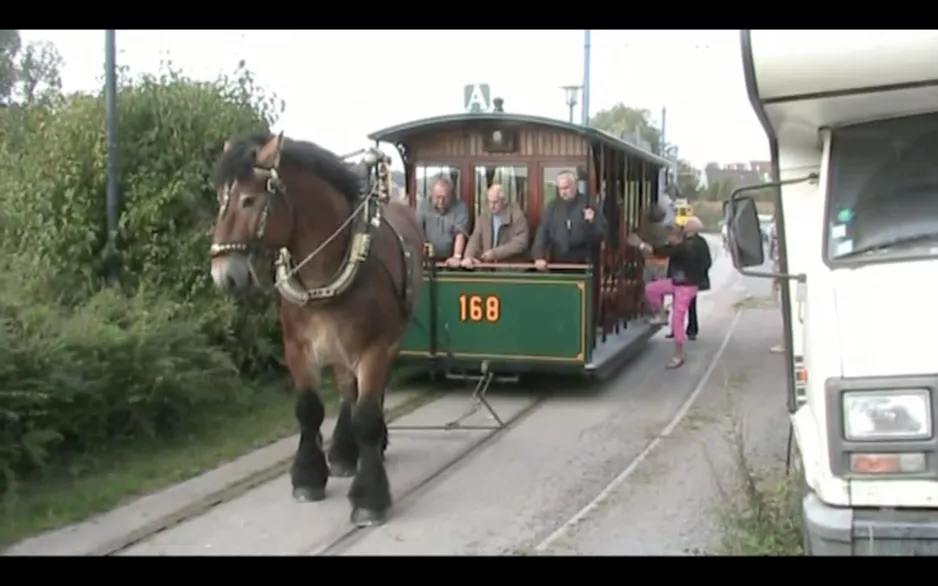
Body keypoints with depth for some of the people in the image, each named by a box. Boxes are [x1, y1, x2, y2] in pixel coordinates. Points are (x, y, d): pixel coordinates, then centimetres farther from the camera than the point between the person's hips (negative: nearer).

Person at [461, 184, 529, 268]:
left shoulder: (517, 214, -9)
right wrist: (468, 257, -14)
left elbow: (521, 243, -14)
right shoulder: (485, 213, 6)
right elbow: (476, 237, 4)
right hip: (487, 265, 4)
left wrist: (495, 253, -17)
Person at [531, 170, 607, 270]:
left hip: (582, 264, -2)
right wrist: (539, 257, -12)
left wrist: (591, 223, -23)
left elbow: (601, 234, -2)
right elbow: (542, 232, 0)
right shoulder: (553, 206, 6)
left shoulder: (588, 205, -1)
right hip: (557, 264, 2)